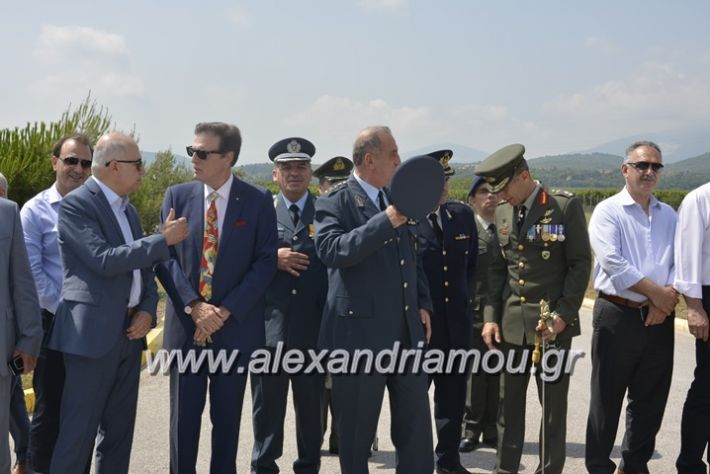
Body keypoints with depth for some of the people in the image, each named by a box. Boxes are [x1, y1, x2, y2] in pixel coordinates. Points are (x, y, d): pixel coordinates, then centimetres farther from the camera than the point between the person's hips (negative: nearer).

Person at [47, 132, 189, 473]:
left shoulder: (128, 209, 16)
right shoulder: (76, 204, -10)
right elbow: (105, 260, -20)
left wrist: (148, 310, -1)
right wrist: (164, 239, -15)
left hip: (130, 331, 8)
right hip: (93, 331, -8)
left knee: (119, 429, 13)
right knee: (78, 431, -4)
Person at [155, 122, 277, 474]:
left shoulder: (258, 201, -2)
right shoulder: (177, 196, 3)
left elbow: (265, 262, -5)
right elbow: (165, 257, 0)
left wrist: (225, 311, -13)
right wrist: (194, 306, -13)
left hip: (235, 327, -1)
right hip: (185, 325, 1)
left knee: (227, 417, 9)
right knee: (184, 416, 6)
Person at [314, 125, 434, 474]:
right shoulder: (335, 202, -8)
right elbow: (330, 250, -26)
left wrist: (423, 304, 10)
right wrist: (386, 221, -30)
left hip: (408, 331, 6)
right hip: (361, 333, -6)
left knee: (416, 424, 11)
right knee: (356, 430, 6)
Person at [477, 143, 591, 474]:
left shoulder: (566, 206, -5)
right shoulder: (502, 213, 10)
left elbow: (580, 264, -6)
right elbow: (496, 269, 12)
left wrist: (563, 314, -13)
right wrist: (491, 317, 4)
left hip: (553, 322, -4)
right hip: (510, 322, 4)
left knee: (553, 405, 5)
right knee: (508, 403, 9)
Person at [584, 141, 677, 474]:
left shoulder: (669, 215, 13)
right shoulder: (608, 211, -4)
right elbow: (613, 263, -15)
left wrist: (666, 301, -12)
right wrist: (657, 292, -12)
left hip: (658, 319, 5)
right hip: (617, 316, -5)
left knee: (650, 400, 12)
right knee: (607, 399, 4)